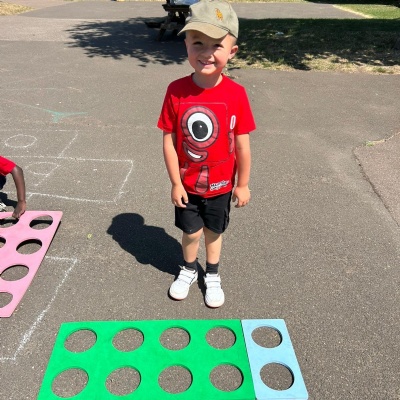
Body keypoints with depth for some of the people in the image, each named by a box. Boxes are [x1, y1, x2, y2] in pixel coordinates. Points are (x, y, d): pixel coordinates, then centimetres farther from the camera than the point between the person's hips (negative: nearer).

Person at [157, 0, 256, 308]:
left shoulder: (236, 94, -17)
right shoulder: (176, 91, -15)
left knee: (214, 231, 19)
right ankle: (189, 270, 47)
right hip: (187, 184, 1)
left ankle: (212, 275, 45)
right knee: (191, 232, 17)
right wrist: (175, 183, -8)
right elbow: (168, 140, -10)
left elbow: (242, 145, -9)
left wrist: (243, 184, -3)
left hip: (220, 184, 0)